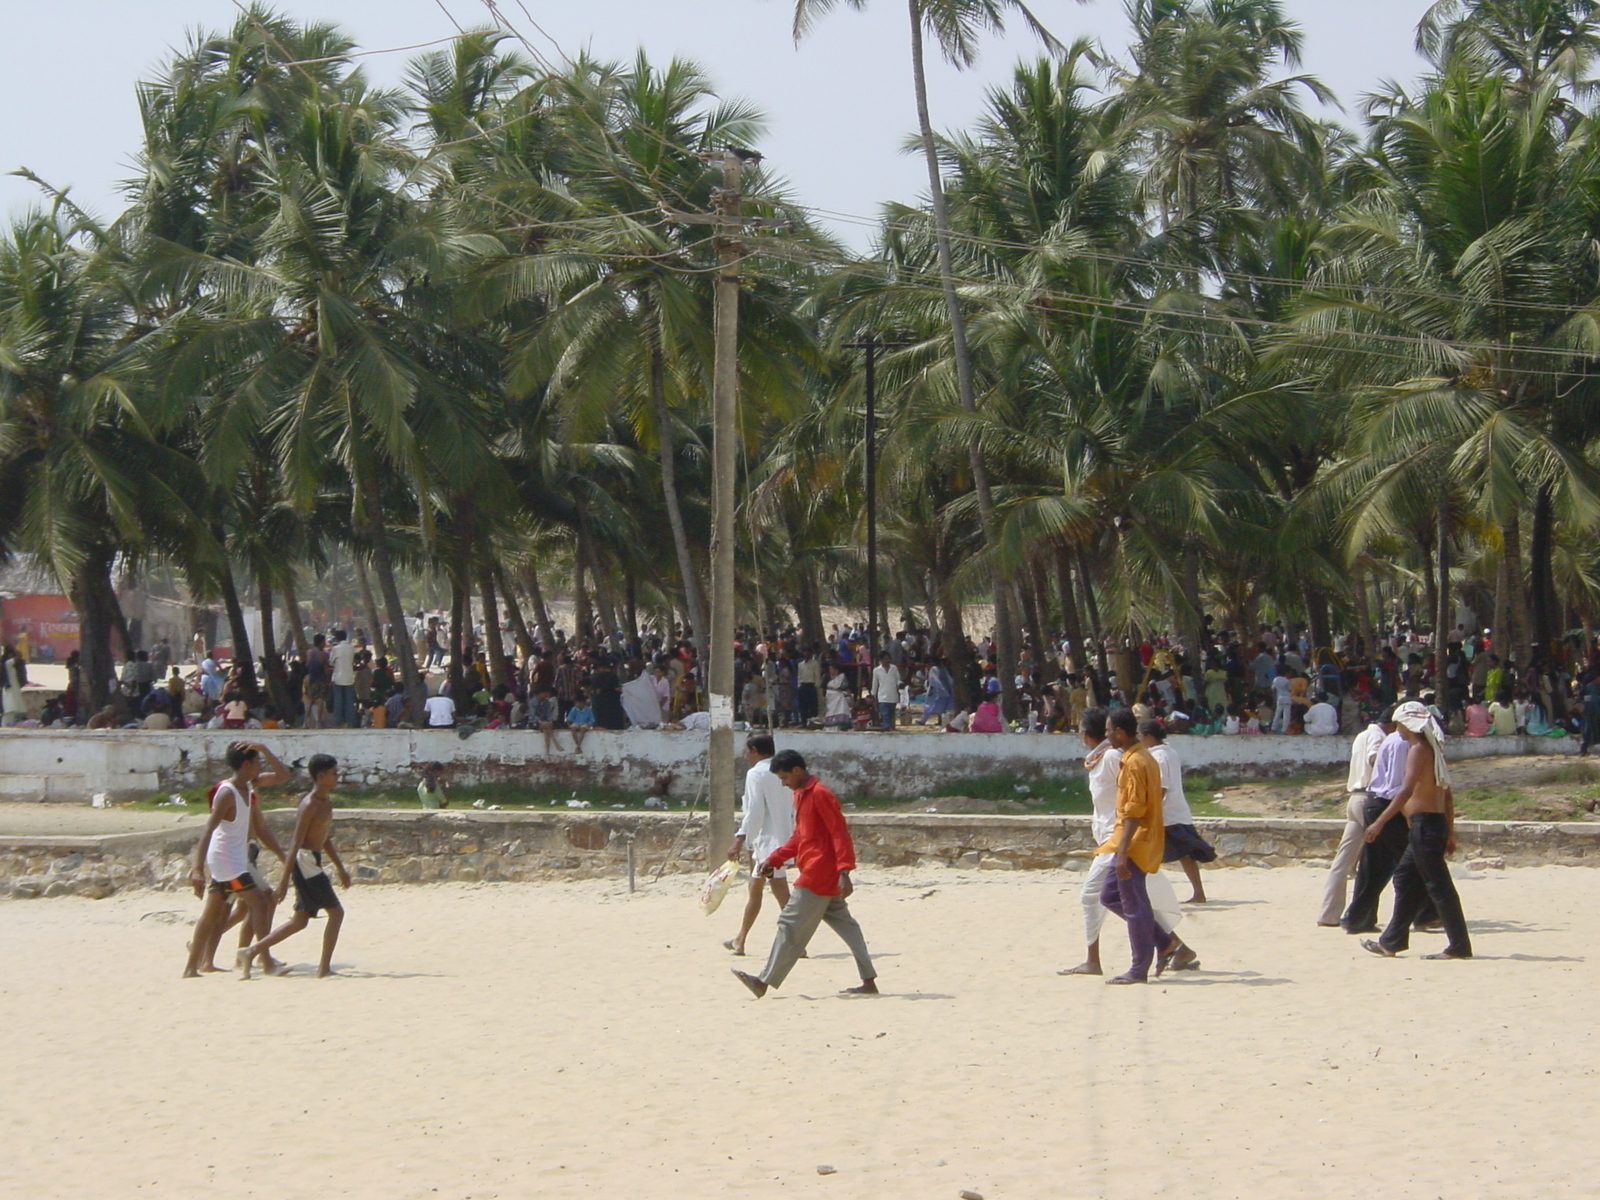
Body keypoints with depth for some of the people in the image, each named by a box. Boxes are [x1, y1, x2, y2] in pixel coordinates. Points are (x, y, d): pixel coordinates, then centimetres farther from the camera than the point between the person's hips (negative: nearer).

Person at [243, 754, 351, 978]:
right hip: (305, 861, -10)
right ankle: (324, 968, -3)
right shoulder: (309, 806, -16)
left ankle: (250, 953, 13)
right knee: (336, 911, -7)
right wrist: (284, 880, -23)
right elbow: (296, 844, -20)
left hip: (312, 863, 10)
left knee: (300, 921, 12)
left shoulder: (327, 804, 14)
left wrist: (340, 868, 27)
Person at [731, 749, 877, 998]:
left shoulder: (820, 794, -15)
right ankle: (869, 981, 9)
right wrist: (775, 859, 14)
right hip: (826, 878, 10)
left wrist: (844, 872, -26)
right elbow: (799, 836, 23)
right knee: (843, 923, 9)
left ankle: (764, 982, -3)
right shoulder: (801, 794, 15)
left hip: (818, 875, -10)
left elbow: (840, 833, -19)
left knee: (791, 925, -6)